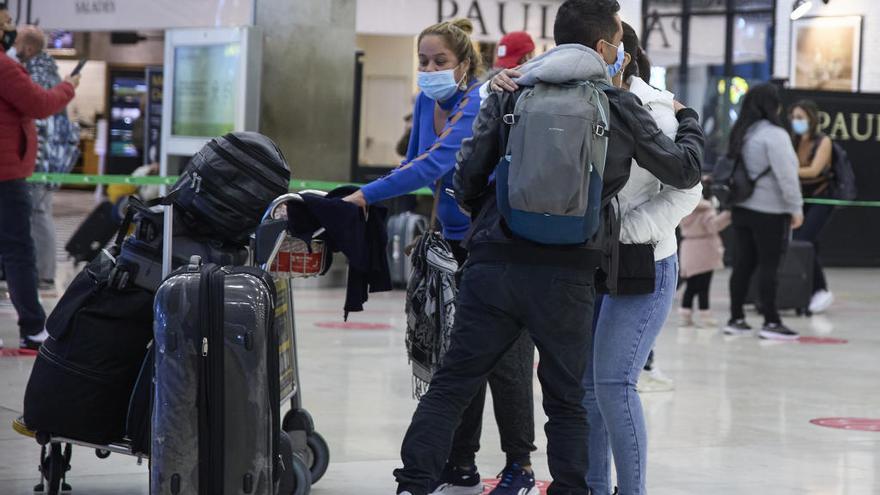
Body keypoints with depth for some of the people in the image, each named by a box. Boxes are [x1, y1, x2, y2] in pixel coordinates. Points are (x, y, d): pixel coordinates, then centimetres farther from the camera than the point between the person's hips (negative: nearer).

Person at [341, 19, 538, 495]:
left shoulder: (480, 105, -20)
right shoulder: (426, 103, 3)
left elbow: (434, 165, -31)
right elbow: (414, 163, 18)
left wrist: (367, 195, -33)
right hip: (458, 240, 7)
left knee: (503, 355, -5)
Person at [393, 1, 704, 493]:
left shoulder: (510, 94, 6)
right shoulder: (621, 106, 2)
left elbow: (468, 177, 4)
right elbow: (685, 169, 11)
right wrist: (688, 121, 32)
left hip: (495, 264, 1)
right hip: (566, 276, -1)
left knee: (452, 385, 7)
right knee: (566, 400, 12)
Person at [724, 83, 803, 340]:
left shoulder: (742, 133, 11)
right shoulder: (774, 134, -14)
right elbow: (786, 175, -18)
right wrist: (795, 207, -12)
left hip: (742, 209, 8)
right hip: (770, 212, -8)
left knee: (743, 264, 11)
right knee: (769, 266, -3)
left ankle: (736, 319, 14)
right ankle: (771, 322, -1)